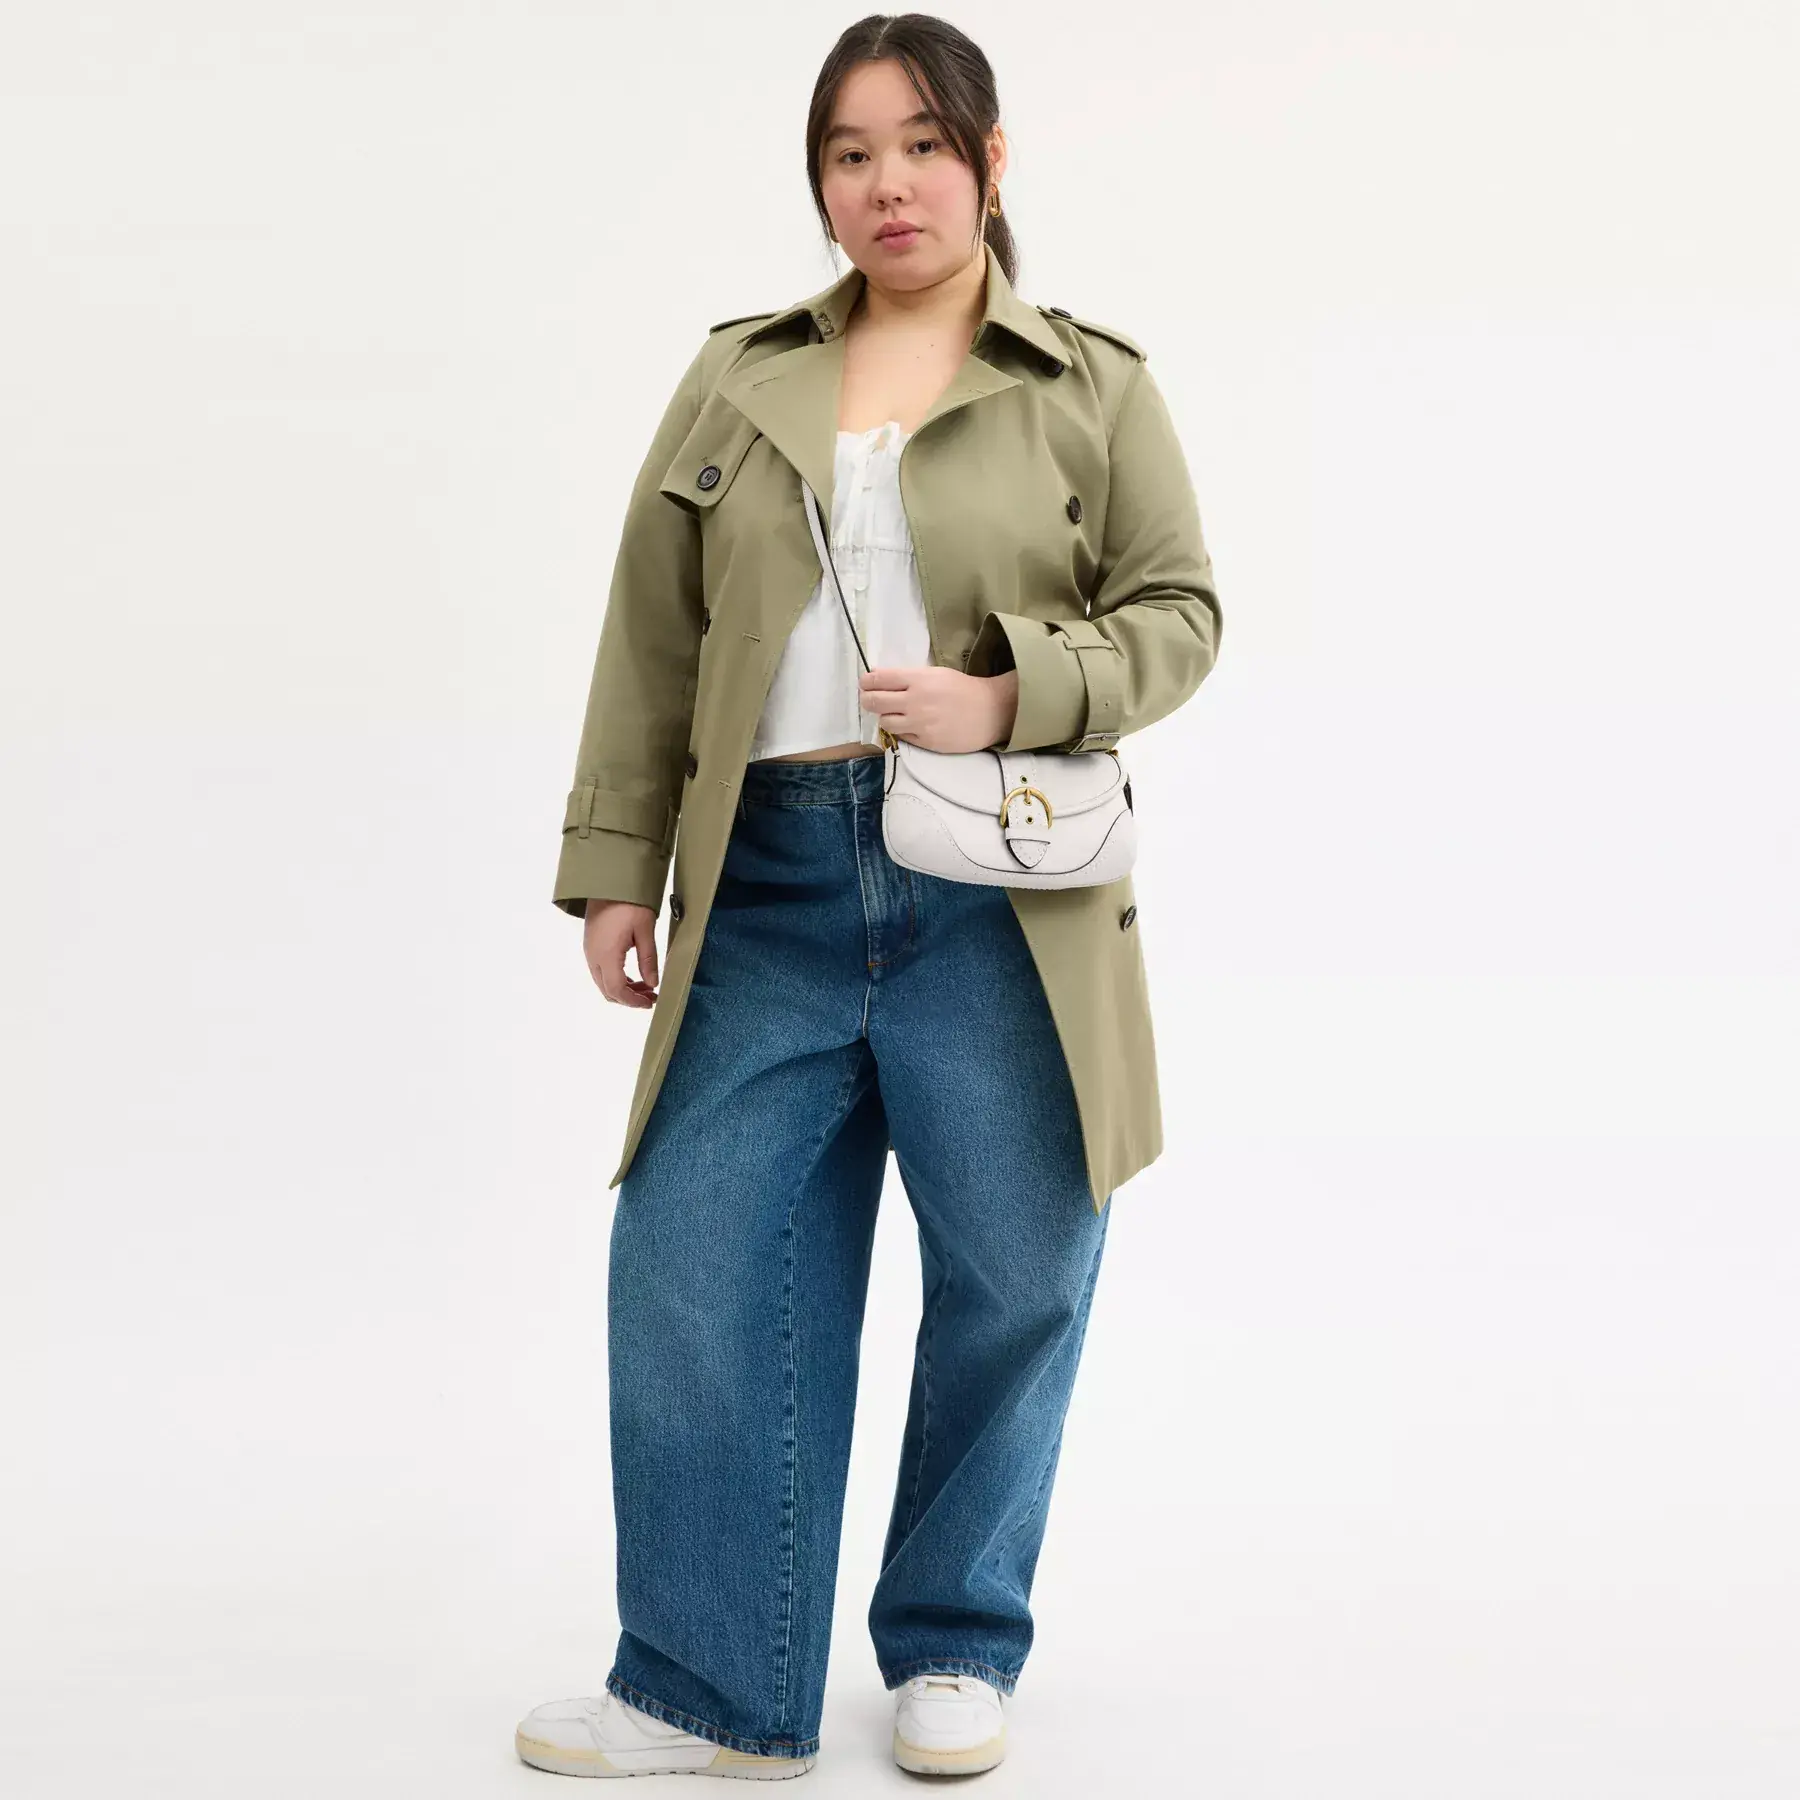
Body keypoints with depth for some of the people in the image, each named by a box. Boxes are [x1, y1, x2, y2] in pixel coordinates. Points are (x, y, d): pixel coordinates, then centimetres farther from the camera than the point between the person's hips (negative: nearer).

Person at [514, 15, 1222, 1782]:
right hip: (771, 888, 2)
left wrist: (1012, 699, -13)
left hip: (995, 892, -2)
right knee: (693, 1262, 0)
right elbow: (652, 641, 12)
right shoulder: (735, 378, 13)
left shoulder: (1092, 386, 6)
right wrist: (614, 865, 7)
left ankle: (955, 1653, 26)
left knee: (1011, 1273, 4)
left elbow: (1179, 610, 5)